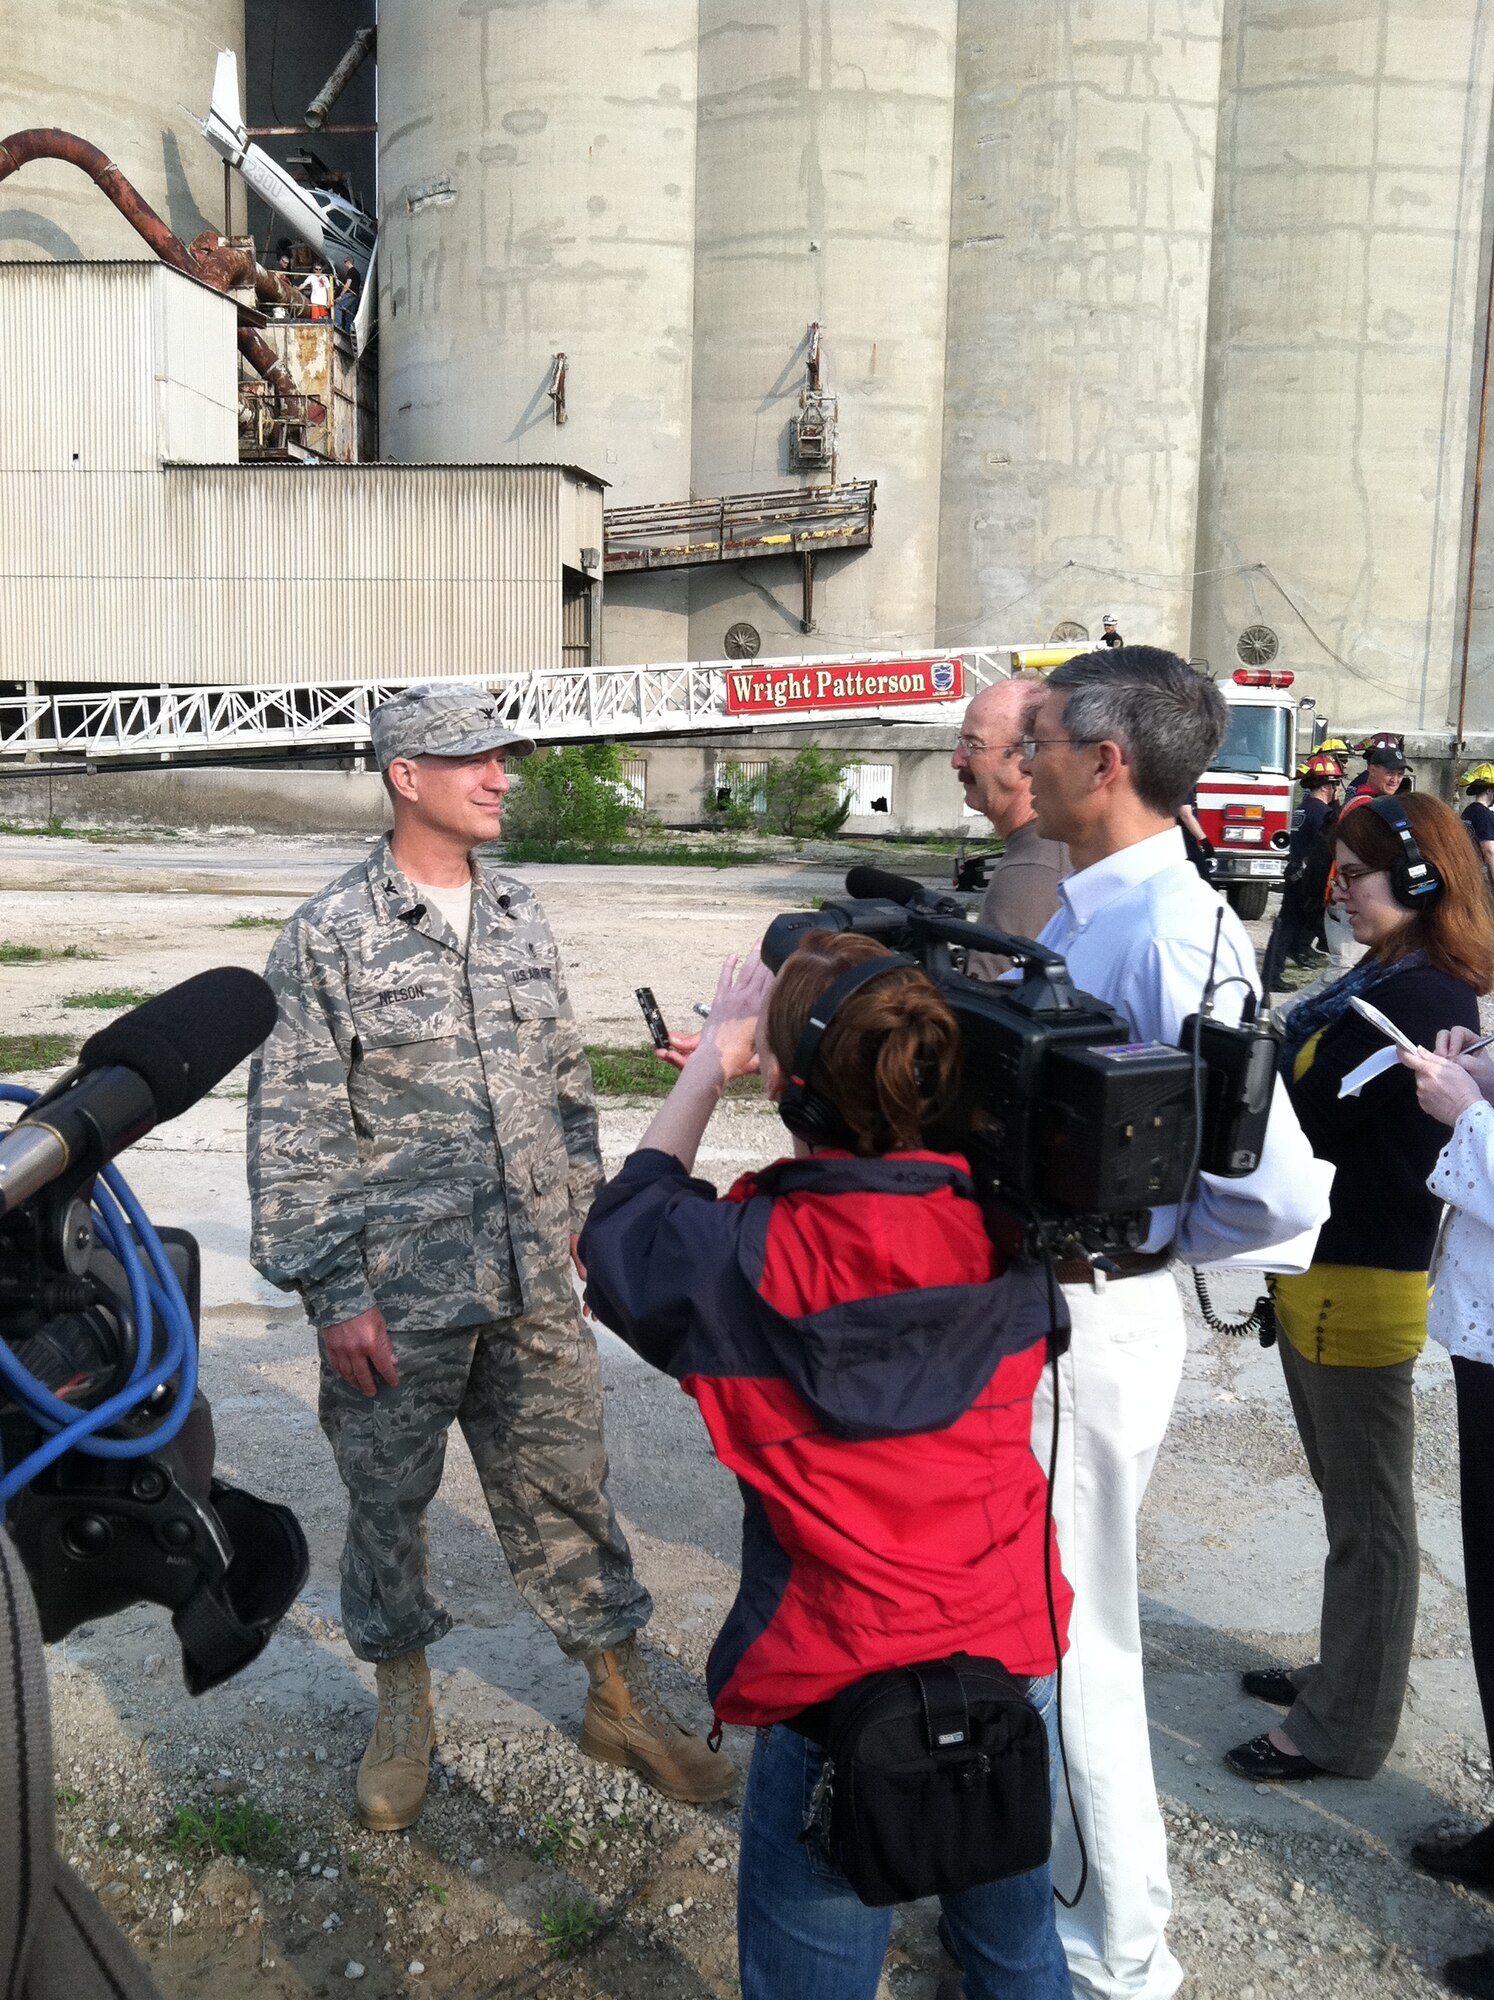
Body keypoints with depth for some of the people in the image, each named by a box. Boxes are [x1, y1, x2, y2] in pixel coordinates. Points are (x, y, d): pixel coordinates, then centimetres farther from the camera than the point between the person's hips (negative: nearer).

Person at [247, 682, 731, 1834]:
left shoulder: (522, 920, 6)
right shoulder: (329, 940, -9)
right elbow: (293, 1133, -9)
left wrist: (580, 1207, 14)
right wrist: (332, 1293, -11)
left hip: (534, 1285, 4)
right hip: (397, 1297, -3)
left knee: (567, 1489, 12)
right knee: (388, 1500, 13)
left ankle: (620, 1699, 30)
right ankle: (404, 1704, 37)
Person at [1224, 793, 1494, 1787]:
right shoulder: (1393, 981, 8)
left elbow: (1297, 1121, -22)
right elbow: (1313, 1100, 7)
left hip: (1362, 1285, -10)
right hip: (1327, 1273, 10)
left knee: (1366, 1512, 6)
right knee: (1351, 1493, 23)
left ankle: (1345, 1728, 22)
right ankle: (1349, 1670, 41)